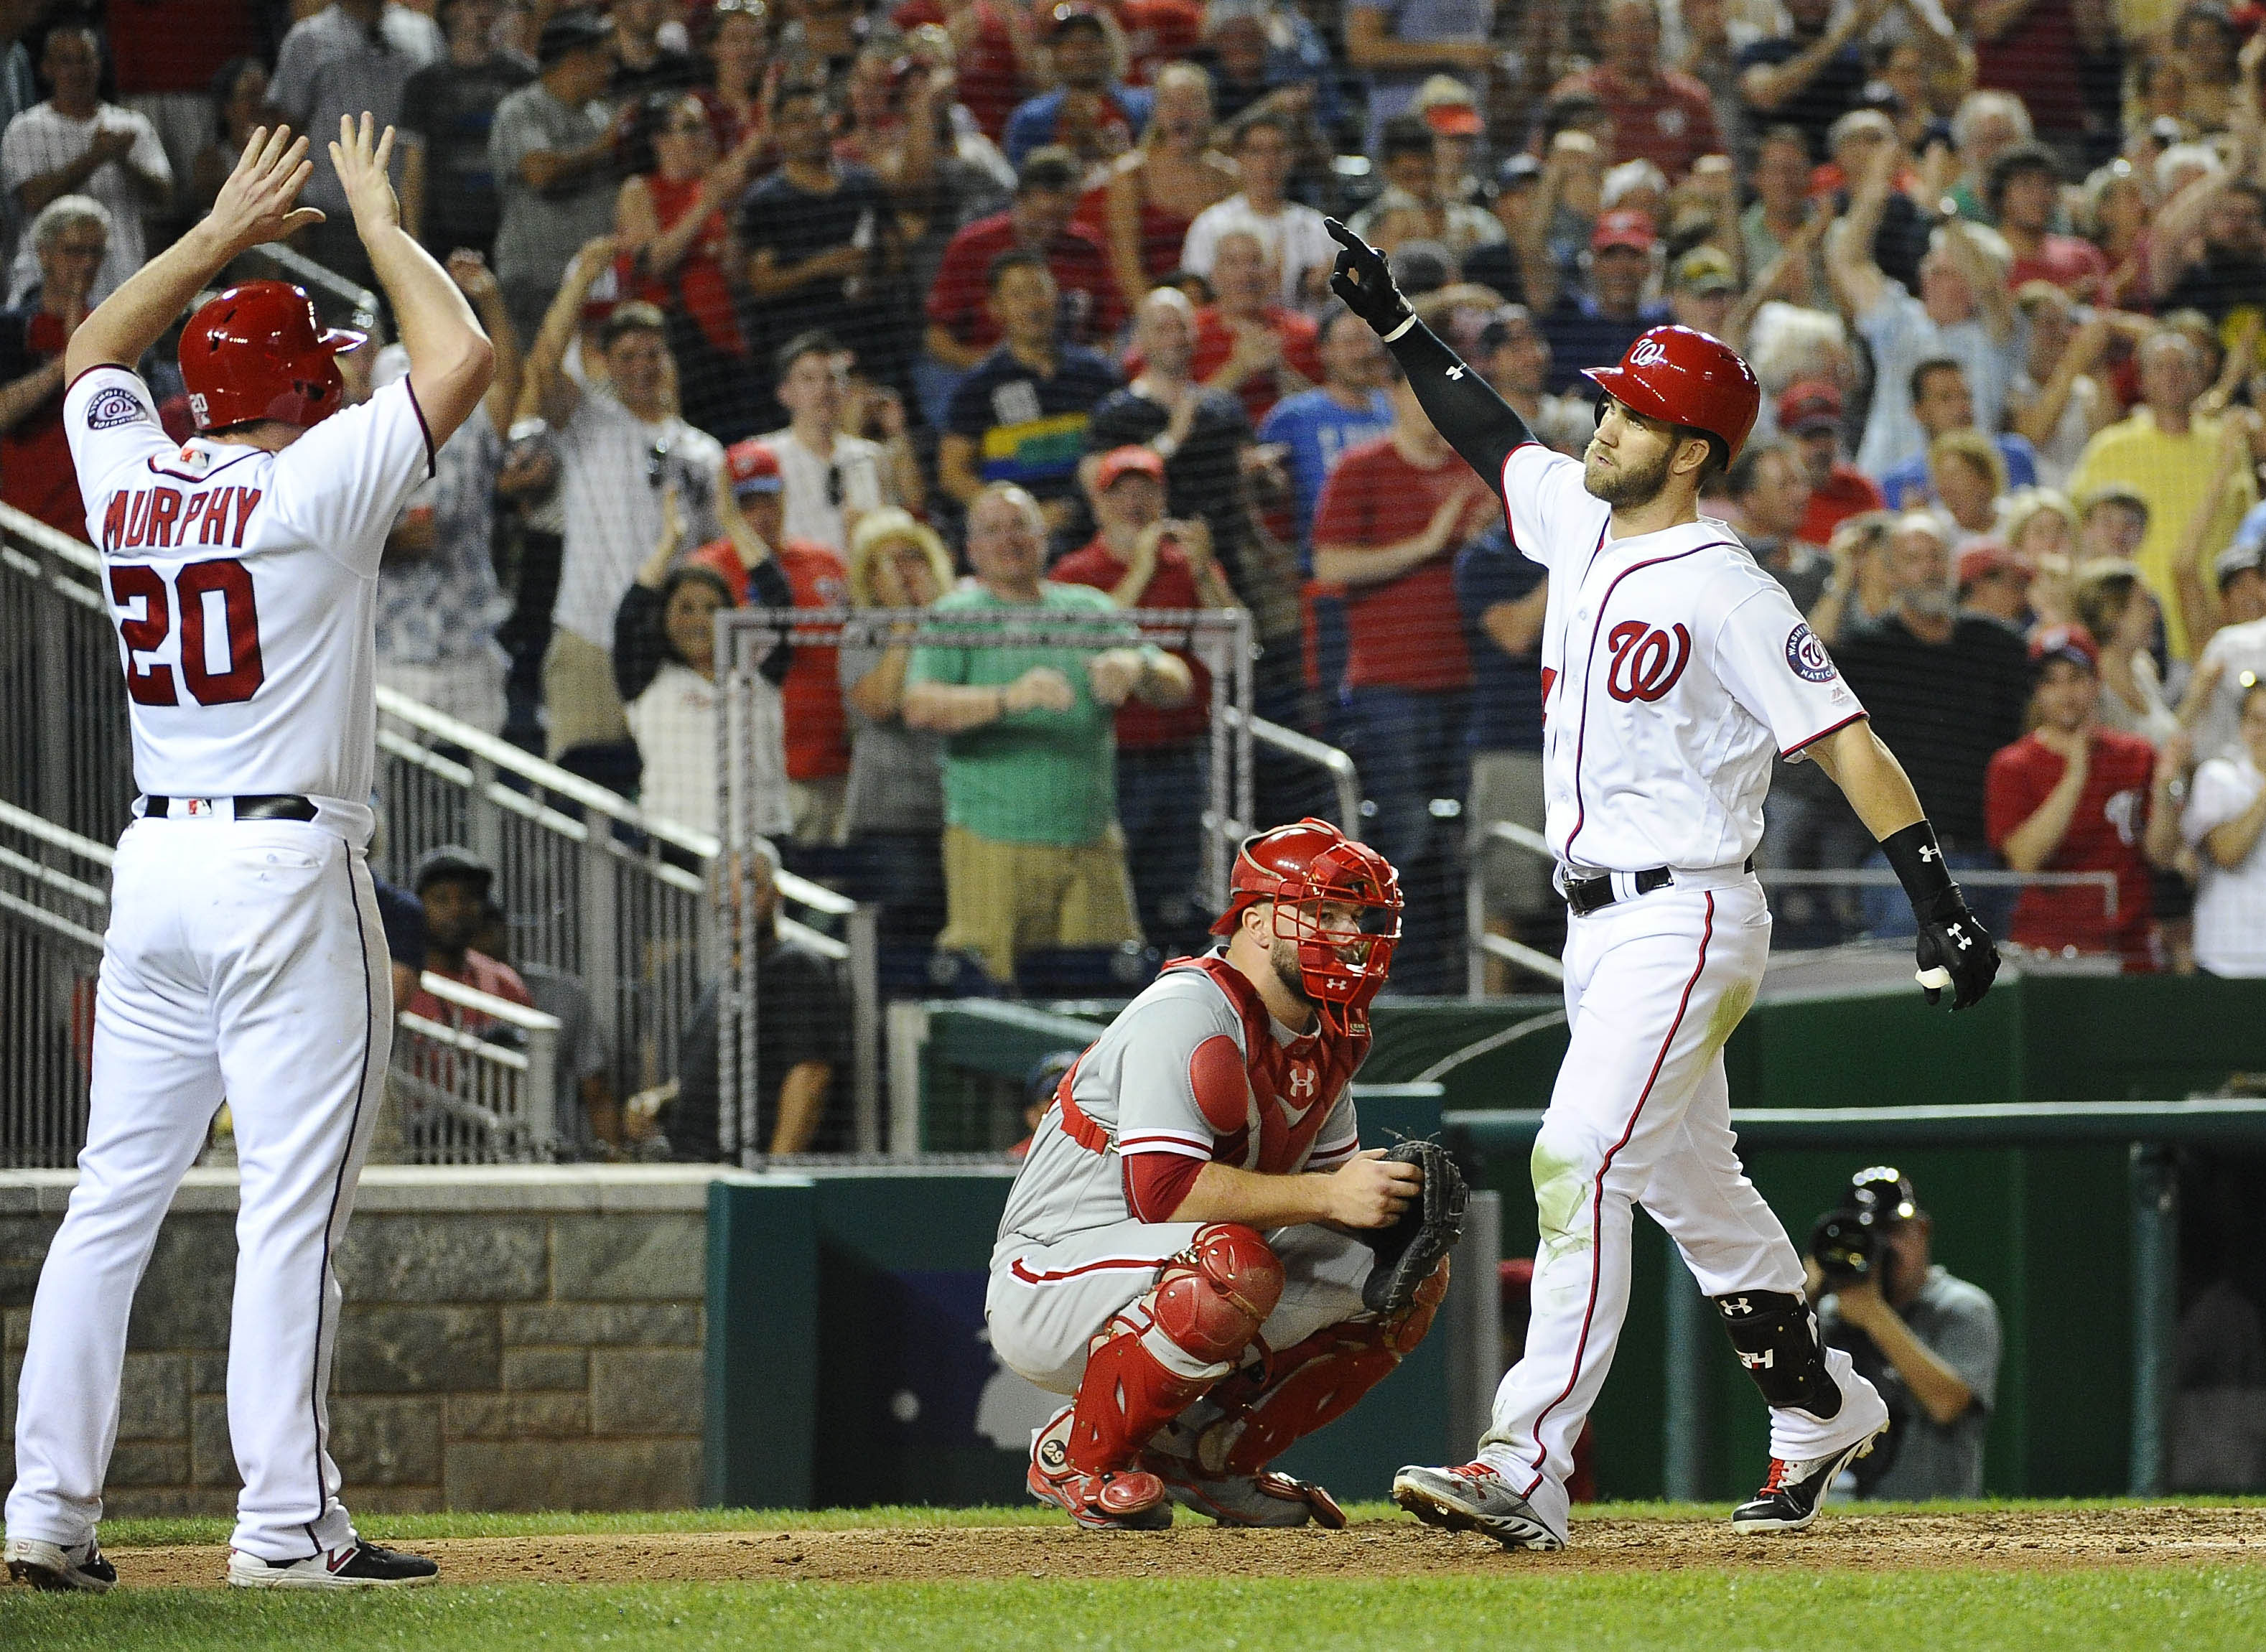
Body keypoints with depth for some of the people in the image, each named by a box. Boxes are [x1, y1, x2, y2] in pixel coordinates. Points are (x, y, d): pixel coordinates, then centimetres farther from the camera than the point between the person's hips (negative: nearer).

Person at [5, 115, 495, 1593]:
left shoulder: (130, 479, 8)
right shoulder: (312, 482, -9)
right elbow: (463, 359, -5)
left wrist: (225, 233, 29)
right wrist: (380, 225, 7)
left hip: (155, 865, 7)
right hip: (288, 874, -7)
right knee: (294, 1204, -5)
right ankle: (286, 1522, -7)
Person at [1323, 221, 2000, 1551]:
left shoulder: (1727, 593, -15)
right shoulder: (1580, 523, 9)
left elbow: (1850, 745, -17)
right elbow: (1493, 436, 28)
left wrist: (1943, 907, -23)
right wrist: (1394, 320, 26)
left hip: (1686, 924, -9)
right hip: (1601, 926, 9)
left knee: (1580, 1161, -20)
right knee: (1690, 1183, 18)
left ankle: (1529, 1467, -27)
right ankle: (1822, 1411, 34)